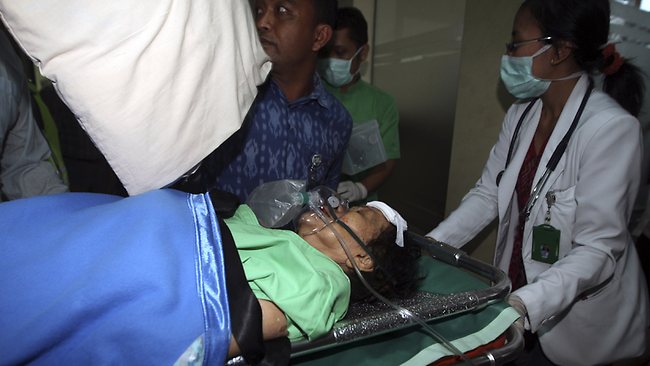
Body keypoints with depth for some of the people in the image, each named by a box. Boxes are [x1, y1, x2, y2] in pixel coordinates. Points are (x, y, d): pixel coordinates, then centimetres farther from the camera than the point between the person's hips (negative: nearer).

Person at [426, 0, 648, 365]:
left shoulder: (612, 128, -22)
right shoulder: (522, 115, -1)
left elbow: (598, 249, -25)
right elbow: (488, 194, 3)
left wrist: (526, 305, -37)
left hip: (577, 321, -5)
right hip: (518, 297, 6)